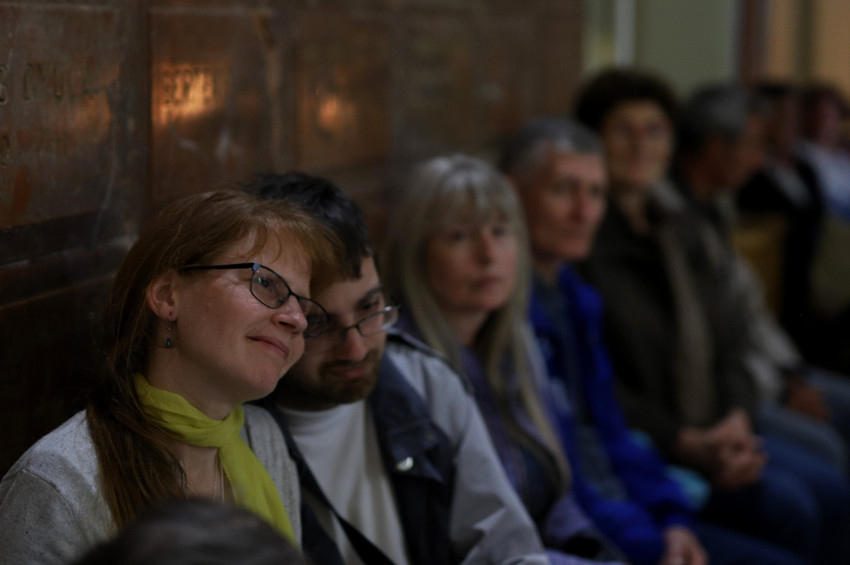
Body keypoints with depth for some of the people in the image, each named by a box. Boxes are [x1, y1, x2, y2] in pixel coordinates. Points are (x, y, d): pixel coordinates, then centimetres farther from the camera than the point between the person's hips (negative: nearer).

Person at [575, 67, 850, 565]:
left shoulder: (678, 229, 16)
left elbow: (730, 340, 16)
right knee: (787, 506, -23)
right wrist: (684, 442, -19)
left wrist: (737, 417, -3)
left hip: (713, 430, 8)